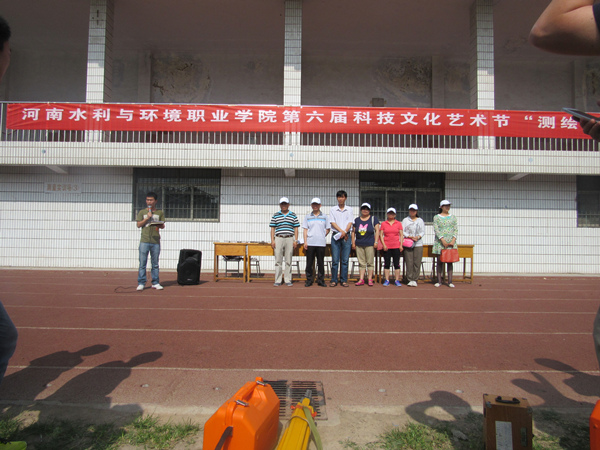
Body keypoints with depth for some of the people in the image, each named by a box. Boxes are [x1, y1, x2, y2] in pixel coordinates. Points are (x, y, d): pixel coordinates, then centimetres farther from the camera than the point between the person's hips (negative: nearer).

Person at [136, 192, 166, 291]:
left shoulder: (160, 213, 14)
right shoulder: (142, 212, 11)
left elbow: (163, 226, 10)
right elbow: (138, 225, 3)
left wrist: (159, 225, -12)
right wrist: (147, 218, -9)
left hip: (156, 241, 1)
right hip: (144, 240, -1)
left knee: (155, 263, 4)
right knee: (142, 263, -3)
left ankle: (155, 283, 9)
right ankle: (141, 283, 1)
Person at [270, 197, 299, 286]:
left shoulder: (293, 216, 10)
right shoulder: (275, 215, 9)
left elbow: (296, 229, 9)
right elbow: (272, 228, 8)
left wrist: (295, 240, 0)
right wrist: (272, 240, -1)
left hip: (290, 239, 0)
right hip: (278, 239, 0)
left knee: (288, 261, 3)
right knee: (278, 260, 0)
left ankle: (288, 280, 10)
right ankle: (278, 280, 6)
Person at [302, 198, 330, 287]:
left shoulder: (324, 217, 9)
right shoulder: (307, 217, 10)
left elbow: (327, 229, 14)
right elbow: (305, 229, 7)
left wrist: (322, 236, 4)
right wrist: (305, 241, -1)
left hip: (321, 243, 0)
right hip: (310, 243, 0)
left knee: (321, 263, 3)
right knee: (309, 262, 1)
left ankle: (321, 280, 12)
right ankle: (309, 280, 10)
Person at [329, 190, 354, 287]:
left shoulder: (349, 209, 12)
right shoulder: (333, 210, 9)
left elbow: (350, 223, 3)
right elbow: (333, 223, 0)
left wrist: (344, 233, -12)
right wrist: (341, 231, -12)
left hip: (346, 236, 1)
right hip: (336, 236, -1)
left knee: (345, 260, 1)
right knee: (335, 260, -2)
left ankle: (344, 280, 8)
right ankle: (334, 280, 4)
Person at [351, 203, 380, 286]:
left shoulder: (373, 219, 5)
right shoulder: (356, 220, 12)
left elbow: (377, 230, 0)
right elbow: (353, 232, 13)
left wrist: (376, 242, -7)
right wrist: (353, 243, 6)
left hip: (370, 244, -3)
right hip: (359, 245, 3)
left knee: (370, 262, -1)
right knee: (361, 263, 4)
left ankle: (370, 279, 5)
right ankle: (361, 279, 7)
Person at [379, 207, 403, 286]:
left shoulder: (399, 223, 8)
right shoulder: (383, 224, 7)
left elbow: (401, 235, 6)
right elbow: (381, 234, 4)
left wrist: (401, 245, -3)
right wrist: (383, 245, -6)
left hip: (396, 247, 0)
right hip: (386, 247, 0)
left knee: (396, 264, 1)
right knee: (386, 264, 2)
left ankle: (397, 280, 8)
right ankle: (387, 280, 7)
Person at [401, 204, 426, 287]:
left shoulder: (420, 220, 14)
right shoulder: (405, 220, 9)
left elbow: (423, 232, 9)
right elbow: (402, 231, 2)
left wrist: (418, 237, -11)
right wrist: (410, 237, -13)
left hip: (418, 244, 1)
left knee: (417, 263, -2)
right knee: (409, 262, -4)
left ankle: (415, 279, 6)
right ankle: (410, 280, 3)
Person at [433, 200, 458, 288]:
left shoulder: (453, 217, 12)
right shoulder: (436, 217, 4)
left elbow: (456, 229, 5)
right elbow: (436, 229, -5)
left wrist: (453, 240, -9)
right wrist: (443, 240, -15)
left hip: (451, 242, 2)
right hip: (440, 242, -2)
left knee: (450, 261, 2)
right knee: (439, 261, 0)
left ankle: (450, 281, 5)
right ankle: (439, 281, 6)